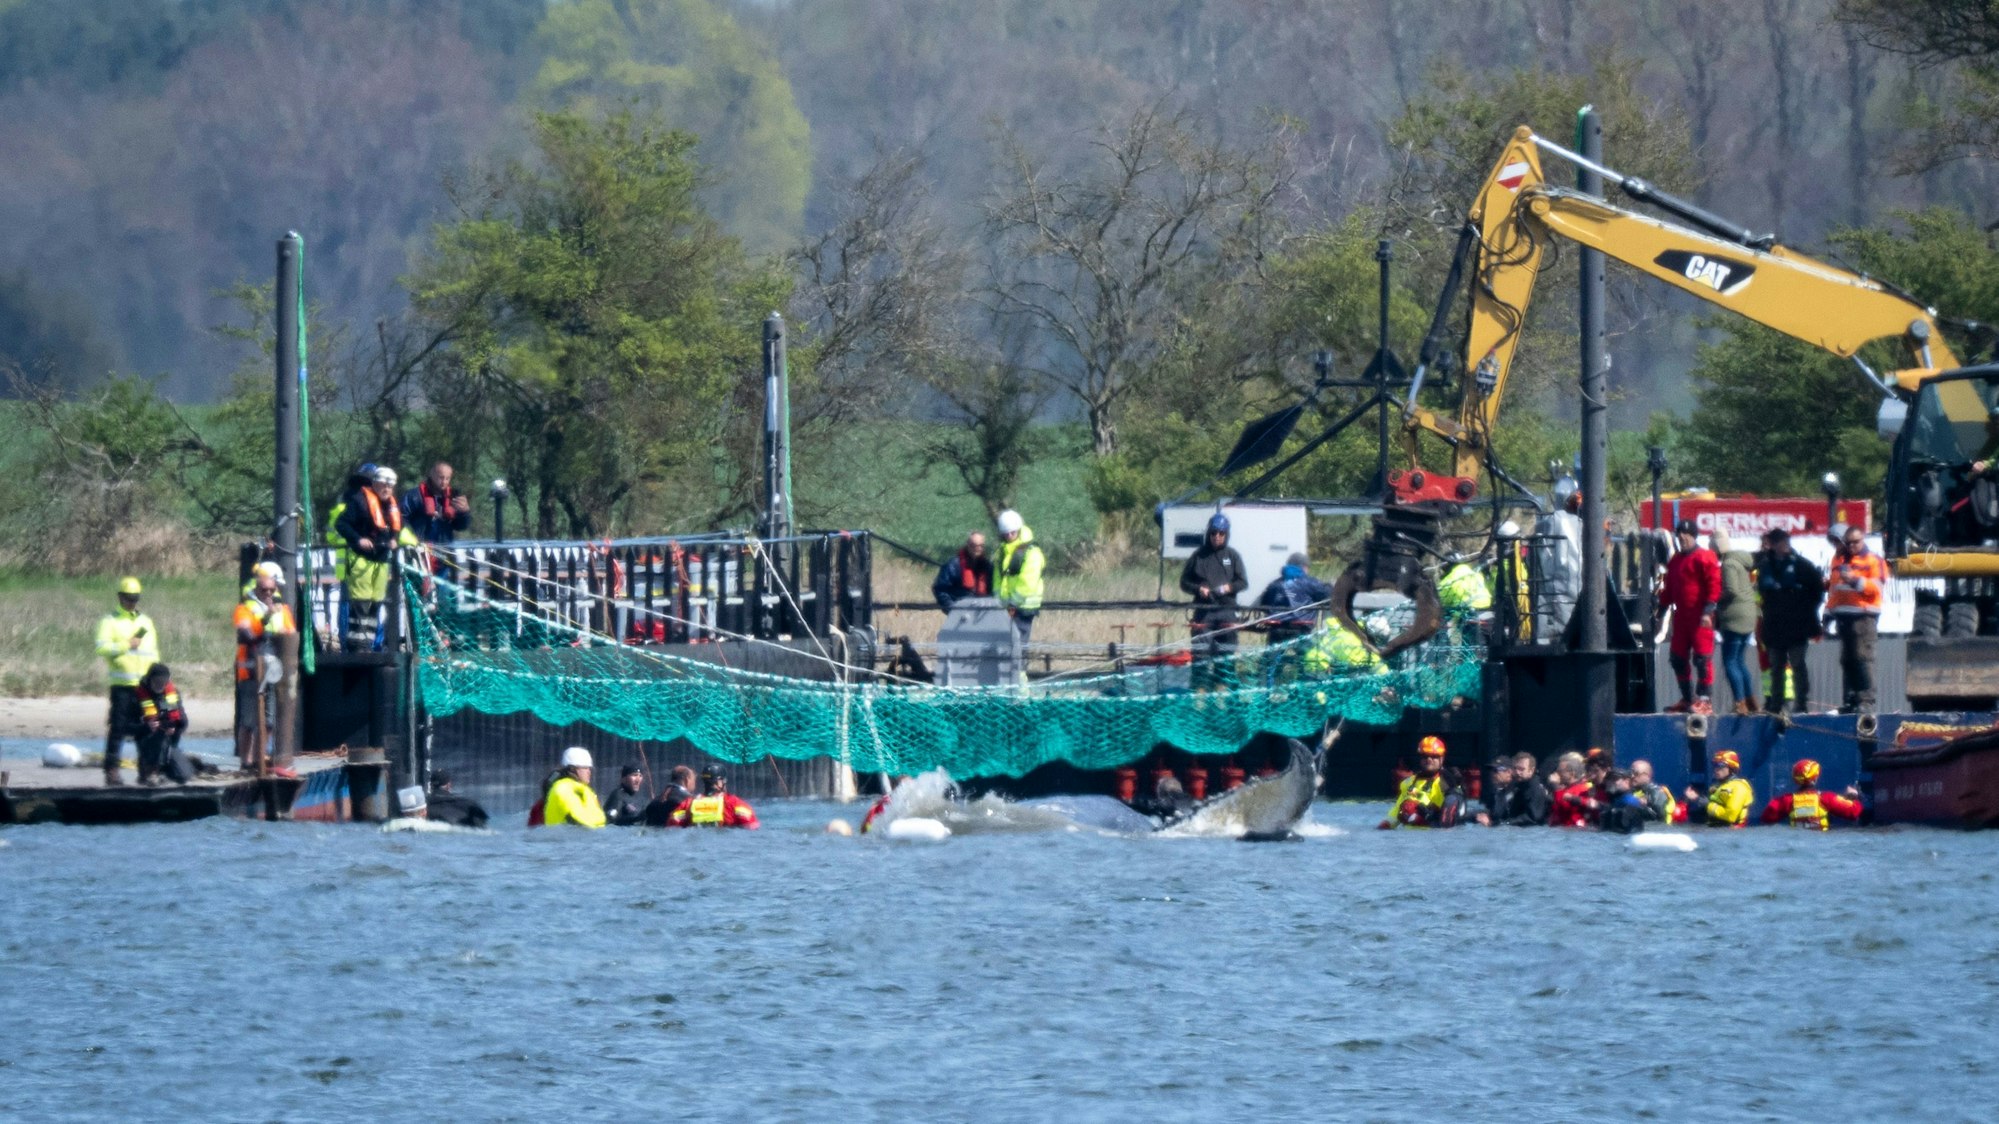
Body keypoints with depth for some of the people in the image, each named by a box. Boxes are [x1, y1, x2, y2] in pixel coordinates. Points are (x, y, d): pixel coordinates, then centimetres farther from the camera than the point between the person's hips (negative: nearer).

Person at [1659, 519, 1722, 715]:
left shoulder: (1705, 557, -7)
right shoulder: (1675, 560, 18)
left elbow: (1714, 586, -13)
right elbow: (1669, 589, 25)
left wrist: (1708, 611, -20)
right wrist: (1661, 609, 21)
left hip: (1700, 618, -8)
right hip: (1681, 616, 8)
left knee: (1702, 658, -10)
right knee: (1678, 658, 11)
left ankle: (1705, 700, -8)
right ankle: (1687, 699, 22)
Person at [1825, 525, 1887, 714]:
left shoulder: (1873, 561, 0)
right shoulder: (1838, 559, 21)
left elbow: (1876, 587, -11)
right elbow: (1832, 587, 28)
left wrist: (1856, 581, -22)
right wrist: (1828, 613, 25)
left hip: (1863, 615, -7)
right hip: (1843, 616, 7)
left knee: (1862, 657, -13)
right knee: (1847, 660, 7)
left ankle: (1866, 700, -15)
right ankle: (1852, 700, 12)